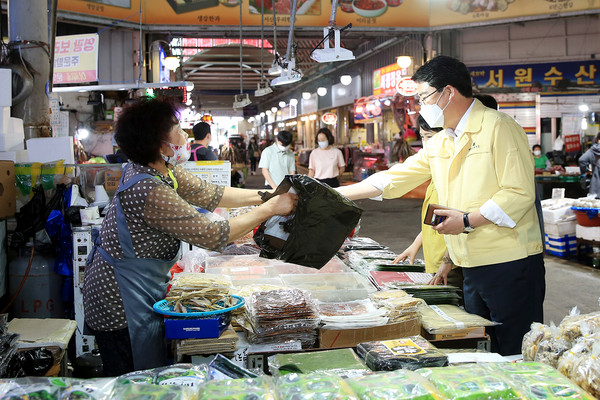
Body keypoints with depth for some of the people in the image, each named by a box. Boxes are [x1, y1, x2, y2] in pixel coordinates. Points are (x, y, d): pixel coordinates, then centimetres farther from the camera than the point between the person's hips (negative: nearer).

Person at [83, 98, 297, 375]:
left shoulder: (162, 170, 0)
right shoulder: (151, 192, -30)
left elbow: (207, 194, 8)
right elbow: (213, 236, -26)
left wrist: (262, 195, 3)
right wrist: (269, 209, -17)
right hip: (121, 304, -10)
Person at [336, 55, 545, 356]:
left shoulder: (498, 127, -9)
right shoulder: (439, 145, 14)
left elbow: (520, 193, -15)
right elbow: (394, 178, 16)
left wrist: (467, 221, -19)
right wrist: (336, 194, 13)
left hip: (510, 263, -7)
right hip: (473, 267, 8)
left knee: (515, 356, -2)